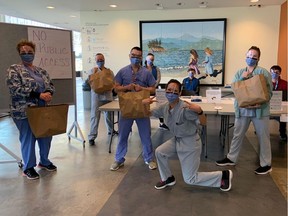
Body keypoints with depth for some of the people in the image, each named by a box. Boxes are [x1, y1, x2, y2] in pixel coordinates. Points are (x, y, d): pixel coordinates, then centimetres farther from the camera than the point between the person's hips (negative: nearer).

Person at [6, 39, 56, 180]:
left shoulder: (41, 71, 12)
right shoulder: (14, 70, -6)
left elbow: (51, 85, 11)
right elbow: (16, 89, -17)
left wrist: (49, 93, -14)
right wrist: (39, 95, -22)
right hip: (24, 112, -5)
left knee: (46, 136, 12)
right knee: (28, 139, 3)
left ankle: (44, 161, 32)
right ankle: (28, 167, 19)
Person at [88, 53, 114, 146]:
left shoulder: (109, 71, 9)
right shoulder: (93, 70, 5)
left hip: (108, 95, 3)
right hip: (96, 95, -3)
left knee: (109, 114, 17)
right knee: (95, 115, -8)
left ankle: (111, 130, 40)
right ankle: (92, 136, -7)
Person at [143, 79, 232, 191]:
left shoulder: (184, 108, -30)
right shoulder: (165, 107, -6)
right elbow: (150, 113, 5)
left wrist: (198, 110, -66)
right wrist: (144, 104, -14)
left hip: (190, 142, -7)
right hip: (176, 139, 7)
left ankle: (223, 175, 16)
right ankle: (168, 178, 23)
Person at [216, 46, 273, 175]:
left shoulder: (263, 72, -4)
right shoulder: (239, 73, 9)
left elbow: (269, 92, -8)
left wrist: (260, 103, -25)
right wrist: (241, 78, -14)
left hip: (260, 110, -4)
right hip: (242, 109, 4)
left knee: (263, 137, 5)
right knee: (237, 135, 13)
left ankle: (266, 164, 19)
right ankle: (231, 158, 27)